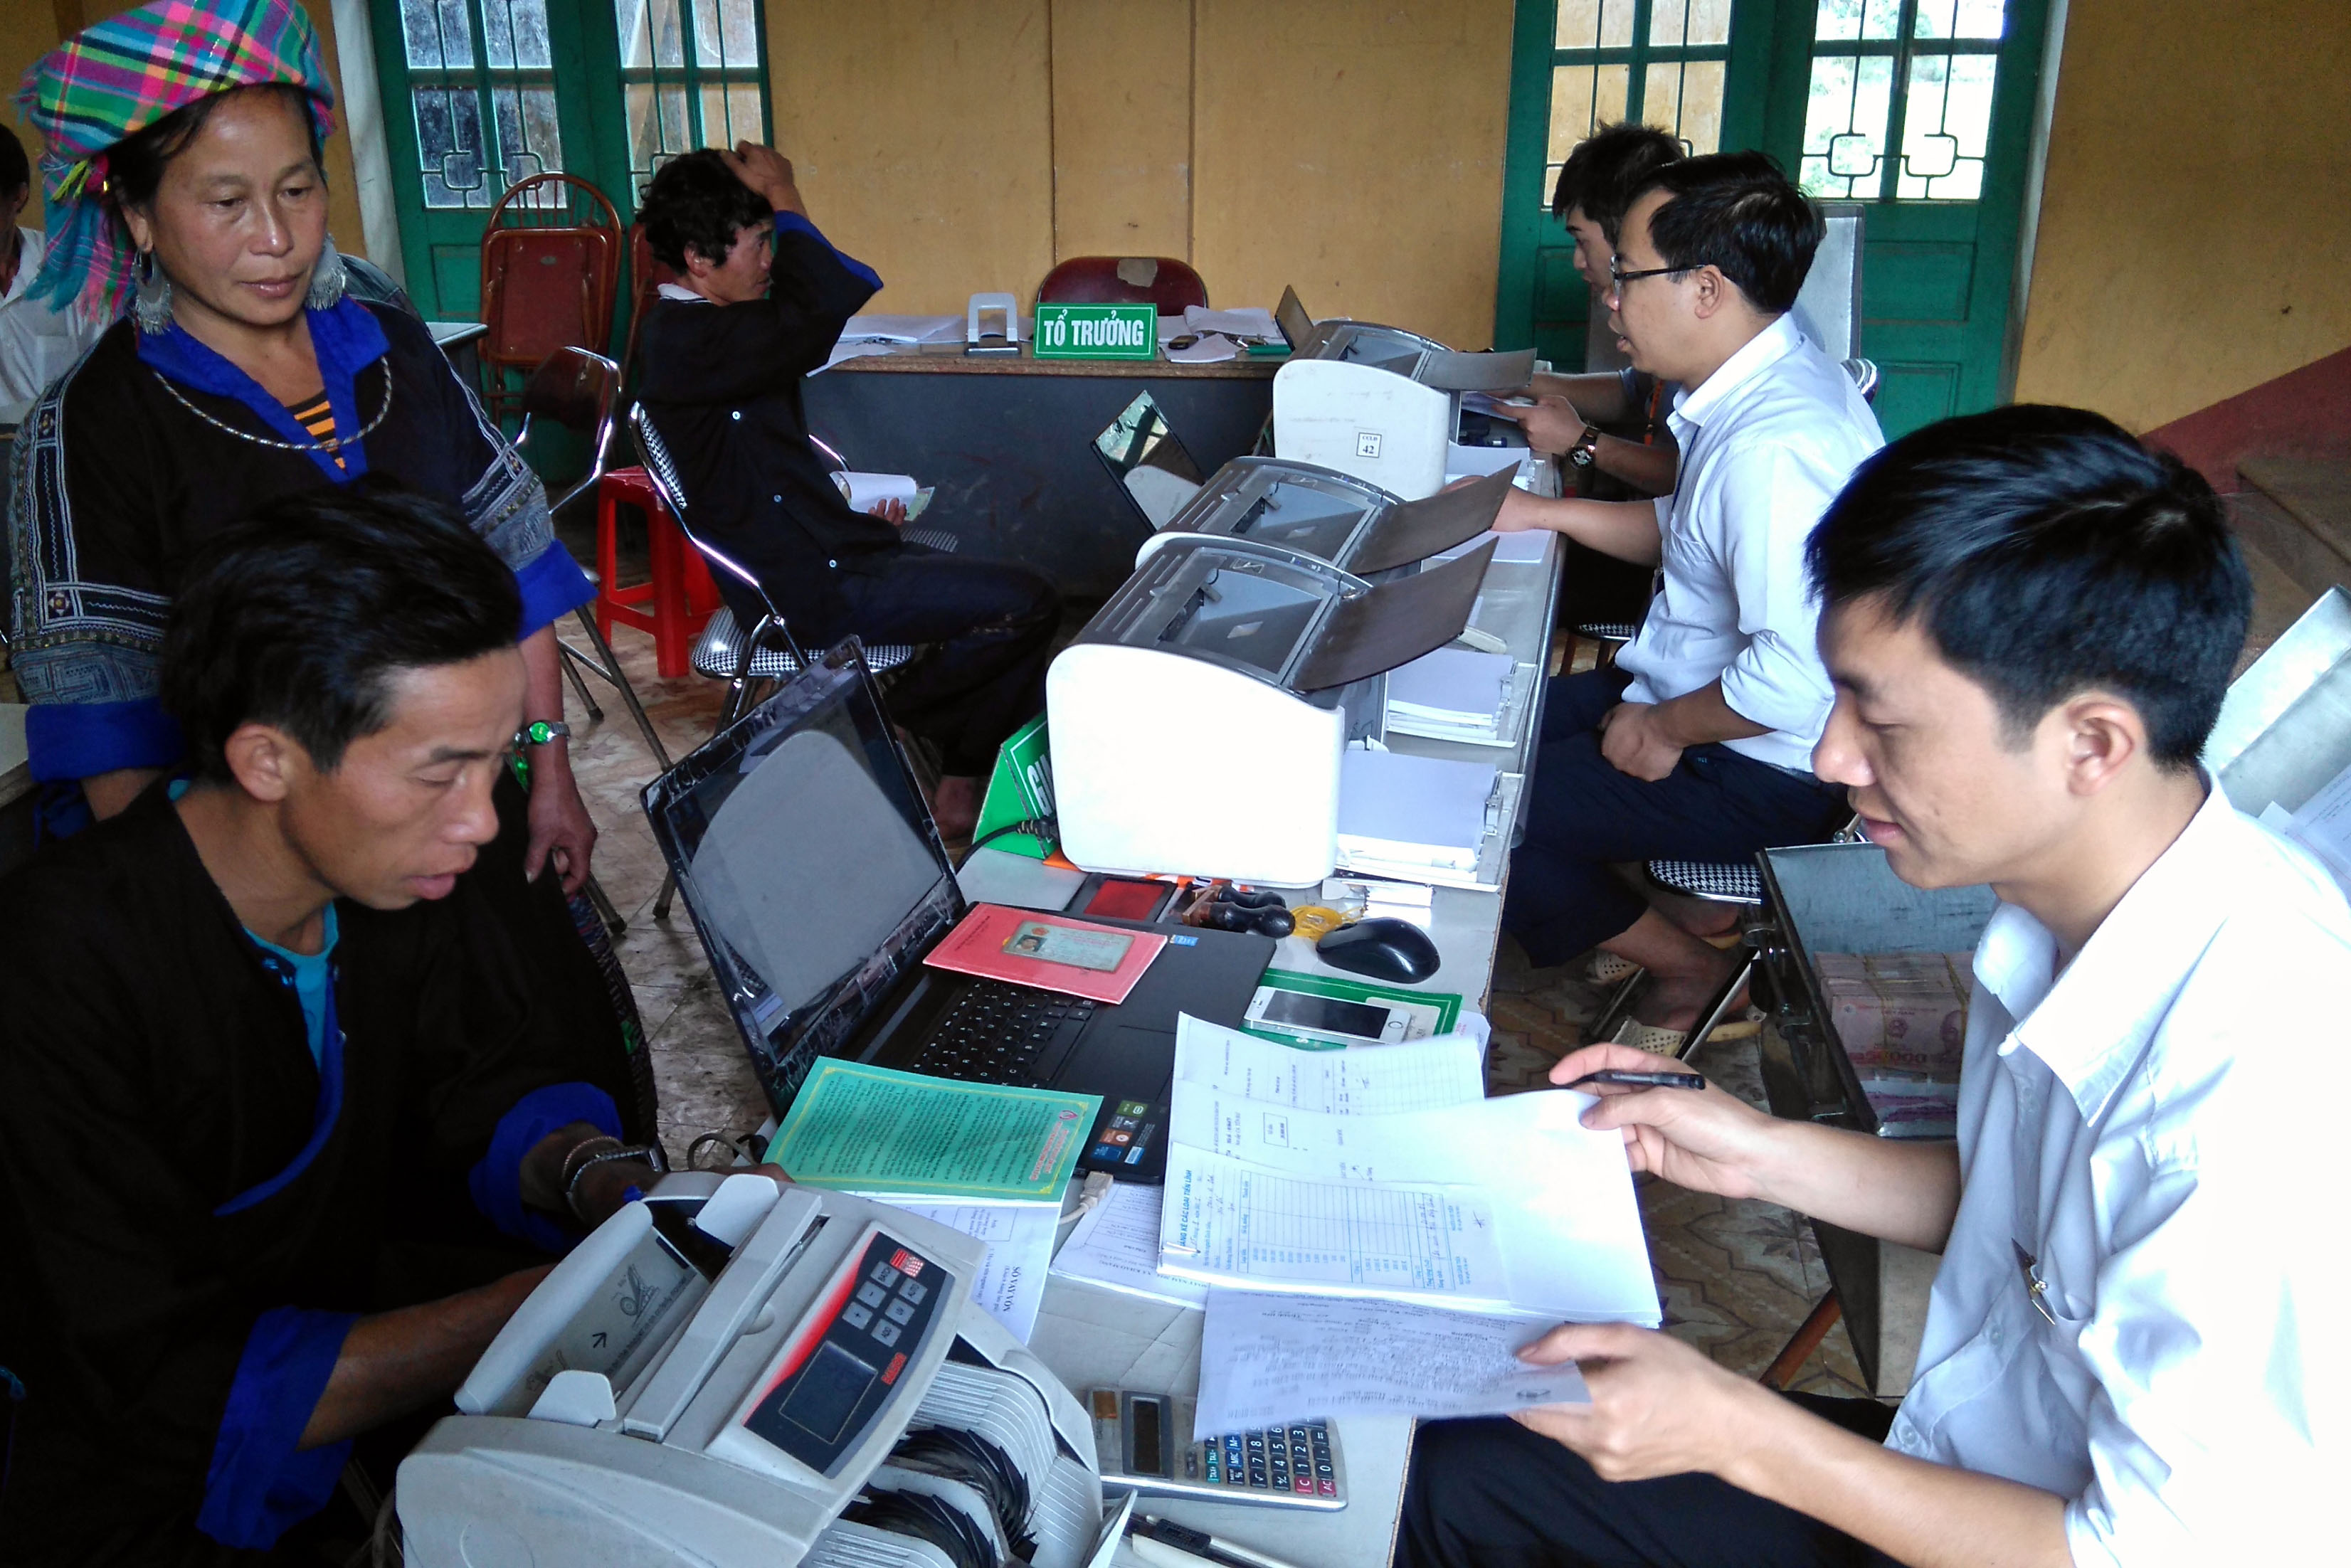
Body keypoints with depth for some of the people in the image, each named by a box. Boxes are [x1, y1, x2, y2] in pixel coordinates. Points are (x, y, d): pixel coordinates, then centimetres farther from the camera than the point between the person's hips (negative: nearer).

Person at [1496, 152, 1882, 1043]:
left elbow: (1798, 678, -36)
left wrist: (1667, 730, -19)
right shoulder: (1757, 387, 4)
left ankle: (1687, 975, 4)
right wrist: (1542, 513, 11)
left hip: (1762, 769, -10)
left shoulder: (1776, 444, -30)